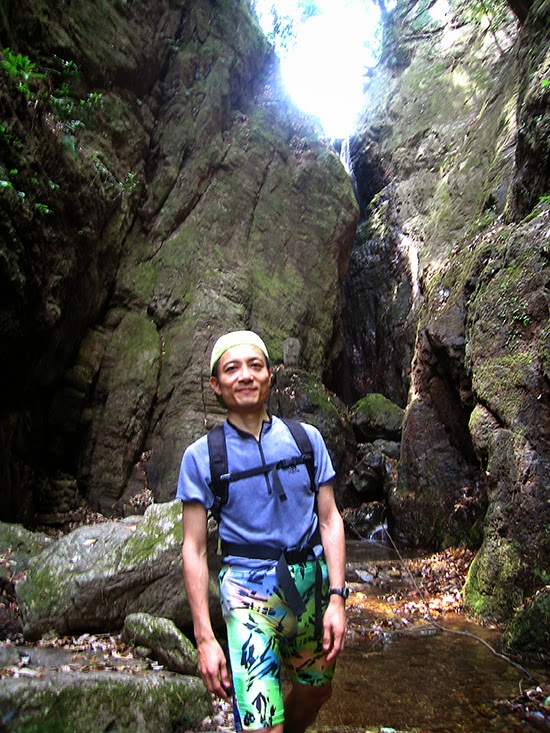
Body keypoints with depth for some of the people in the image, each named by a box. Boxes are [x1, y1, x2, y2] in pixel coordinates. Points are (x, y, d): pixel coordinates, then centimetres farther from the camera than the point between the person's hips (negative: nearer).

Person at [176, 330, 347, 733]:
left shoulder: (306, 438, 0)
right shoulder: (201, 456, -6)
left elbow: (330, 520, 1)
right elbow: (195, 549, -6)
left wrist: (337, 597, -6)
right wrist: (205, 638, -9)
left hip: (312, 583, 3)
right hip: (250, 593, -3)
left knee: (315, 693, 21)